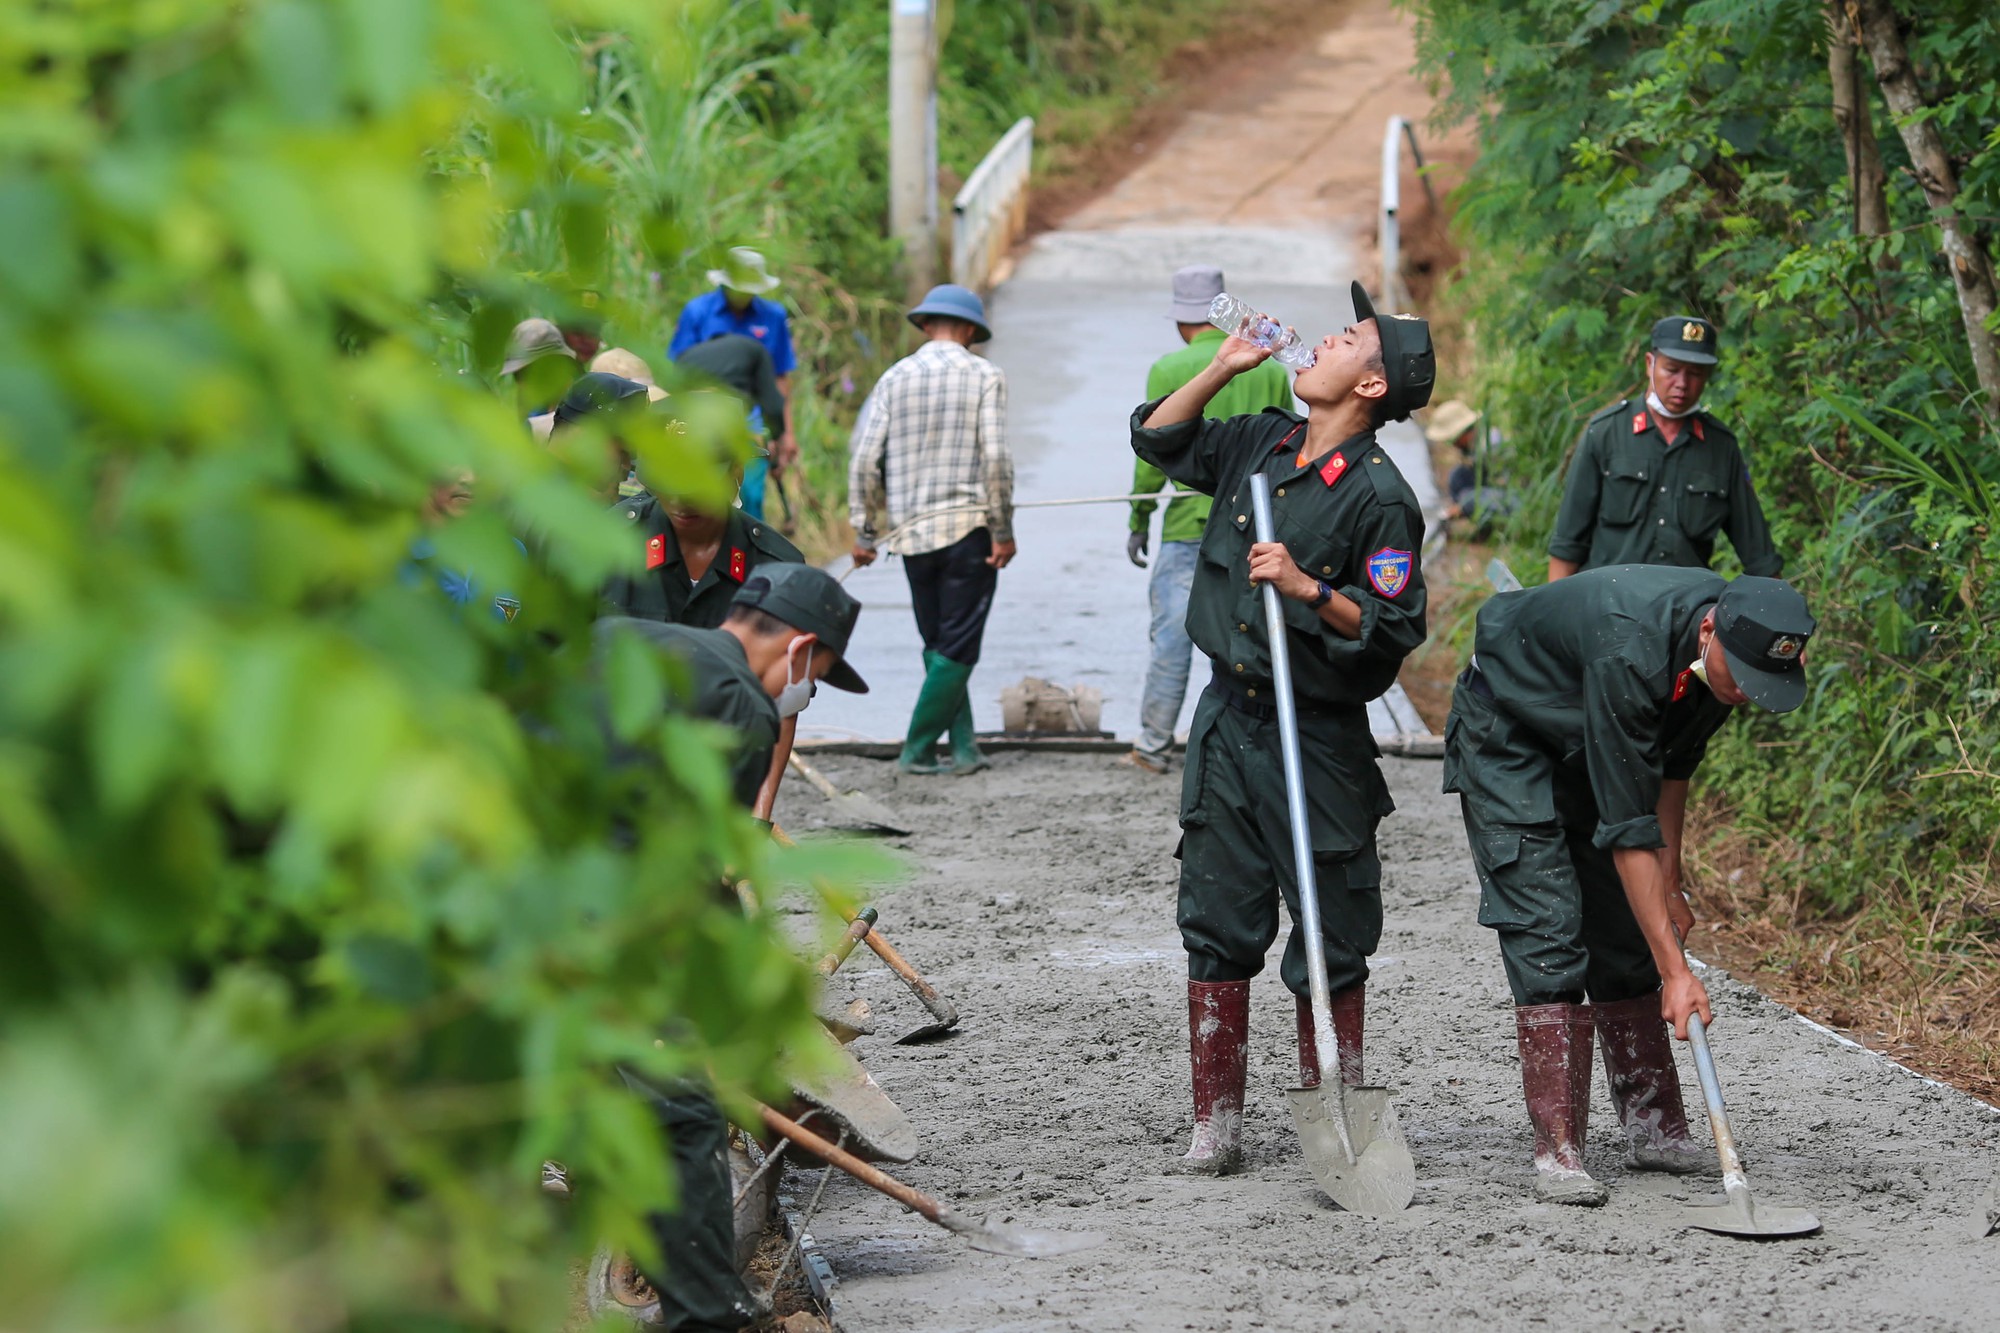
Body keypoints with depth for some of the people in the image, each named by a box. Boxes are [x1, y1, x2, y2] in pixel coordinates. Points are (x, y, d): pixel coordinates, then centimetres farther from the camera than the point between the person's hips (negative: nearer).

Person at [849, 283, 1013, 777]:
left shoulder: (895, 378, 7)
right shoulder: (984, 376, -2)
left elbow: (865, 461, 2)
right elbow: (995, 457, -11)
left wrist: (864, 532, 8)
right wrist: (1003, 530, -5)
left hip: (911, 532, 4)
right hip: (968, 524, -4)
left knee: (938, 644, 12)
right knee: (957, 648, 1)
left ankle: (964, 747, 7)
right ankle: (917, 750, -2)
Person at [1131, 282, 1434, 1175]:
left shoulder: (1378, 497, -13)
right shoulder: (1261, 443, 7)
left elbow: (1395, 630, -15)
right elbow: (1159, 441, 19)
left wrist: (1308, 589, -25)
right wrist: (1222, 367, 7)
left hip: (1317, 737, -6)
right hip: (1228, 717, 6)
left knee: (1329, 943, 2)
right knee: (1218, 923, 8)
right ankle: (1216, 1120, 14)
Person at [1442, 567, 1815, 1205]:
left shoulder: (1744, 638, -17)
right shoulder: (1630, 649, -41)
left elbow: (1674, 760, 2)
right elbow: (1627, 828, -38)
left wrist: (1667, 881, 2)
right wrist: (1676, 971, -38)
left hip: (1592, 741, 7)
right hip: (1506, 733, -7)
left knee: (1624, 932, 4)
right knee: (1546, 934, -16)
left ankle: (1654, 1127, 12)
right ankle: (1557, 1151, -17)